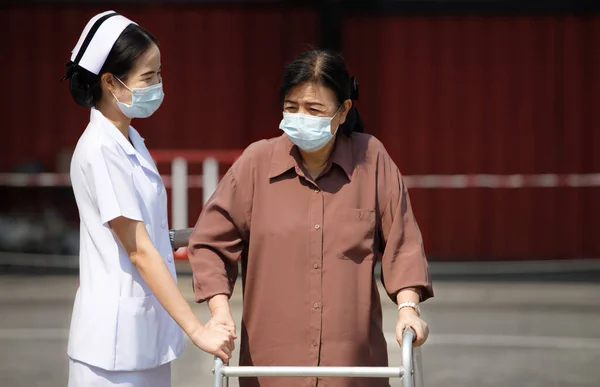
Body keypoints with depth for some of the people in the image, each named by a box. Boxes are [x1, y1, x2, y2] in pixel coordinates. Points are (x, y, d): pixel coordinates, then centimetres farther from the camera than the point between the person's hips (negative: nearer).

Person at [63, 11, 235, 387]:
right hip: (116, 341, -8)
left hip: (149, 334, 8)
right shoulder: (100, 151, -16)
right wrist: (197, 330, -20)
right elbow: (139, 252, -19)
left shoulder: (131, 141, 12)